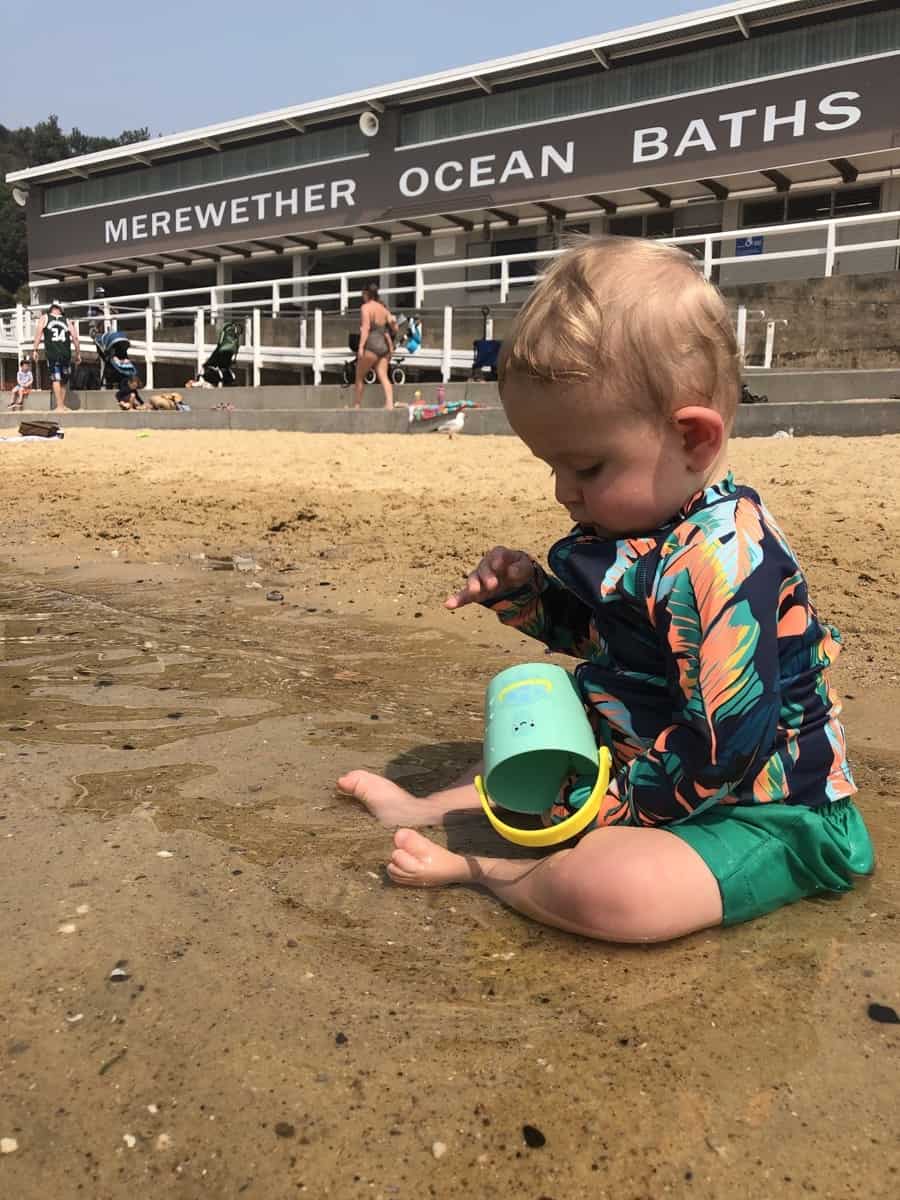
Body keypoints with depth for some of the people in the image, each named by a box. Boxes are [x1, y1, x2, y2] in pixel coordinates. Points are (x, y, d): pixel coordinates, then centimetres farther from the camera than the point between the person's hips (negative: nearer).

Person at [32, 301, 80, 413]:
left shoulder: (44, 318, 11)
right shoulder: (67, 321, 14)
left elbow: (38, 334, 0)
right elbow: (75, 338, 7)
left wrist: (35, 350, -1)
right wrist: (78, 354, 14)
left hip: (52, 353, -1)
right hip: (66, 353, 1)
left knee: (56, 379, -2)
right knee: (64, 380, 13)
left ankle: (60, 406, -10)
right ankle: (61, 405, 17)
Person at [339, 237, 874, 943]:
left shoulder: (725, 560, -29)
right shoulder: (636, 528, 3)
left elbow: (724, 748, -30)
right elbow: (590, 629, 19)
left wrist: (609, 806, -22)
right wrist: (523, 592, 1)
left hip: (766, 814, -10)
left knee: (604, 886, -36)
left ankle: (473, 869, -10)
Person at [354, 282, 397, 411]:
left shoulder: (366, 307, -4)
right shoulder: (383, 308, 15)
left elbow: (365, 327, -16)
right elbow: (394, 327, 12)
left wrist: (361, 347, -21)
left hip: (372, 345, -6)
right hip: (384, 345, 6)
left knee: (359, 376, 8)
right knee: (383, 376, 0)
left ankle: (358, 405, 12)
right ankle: (390, 403, -17)